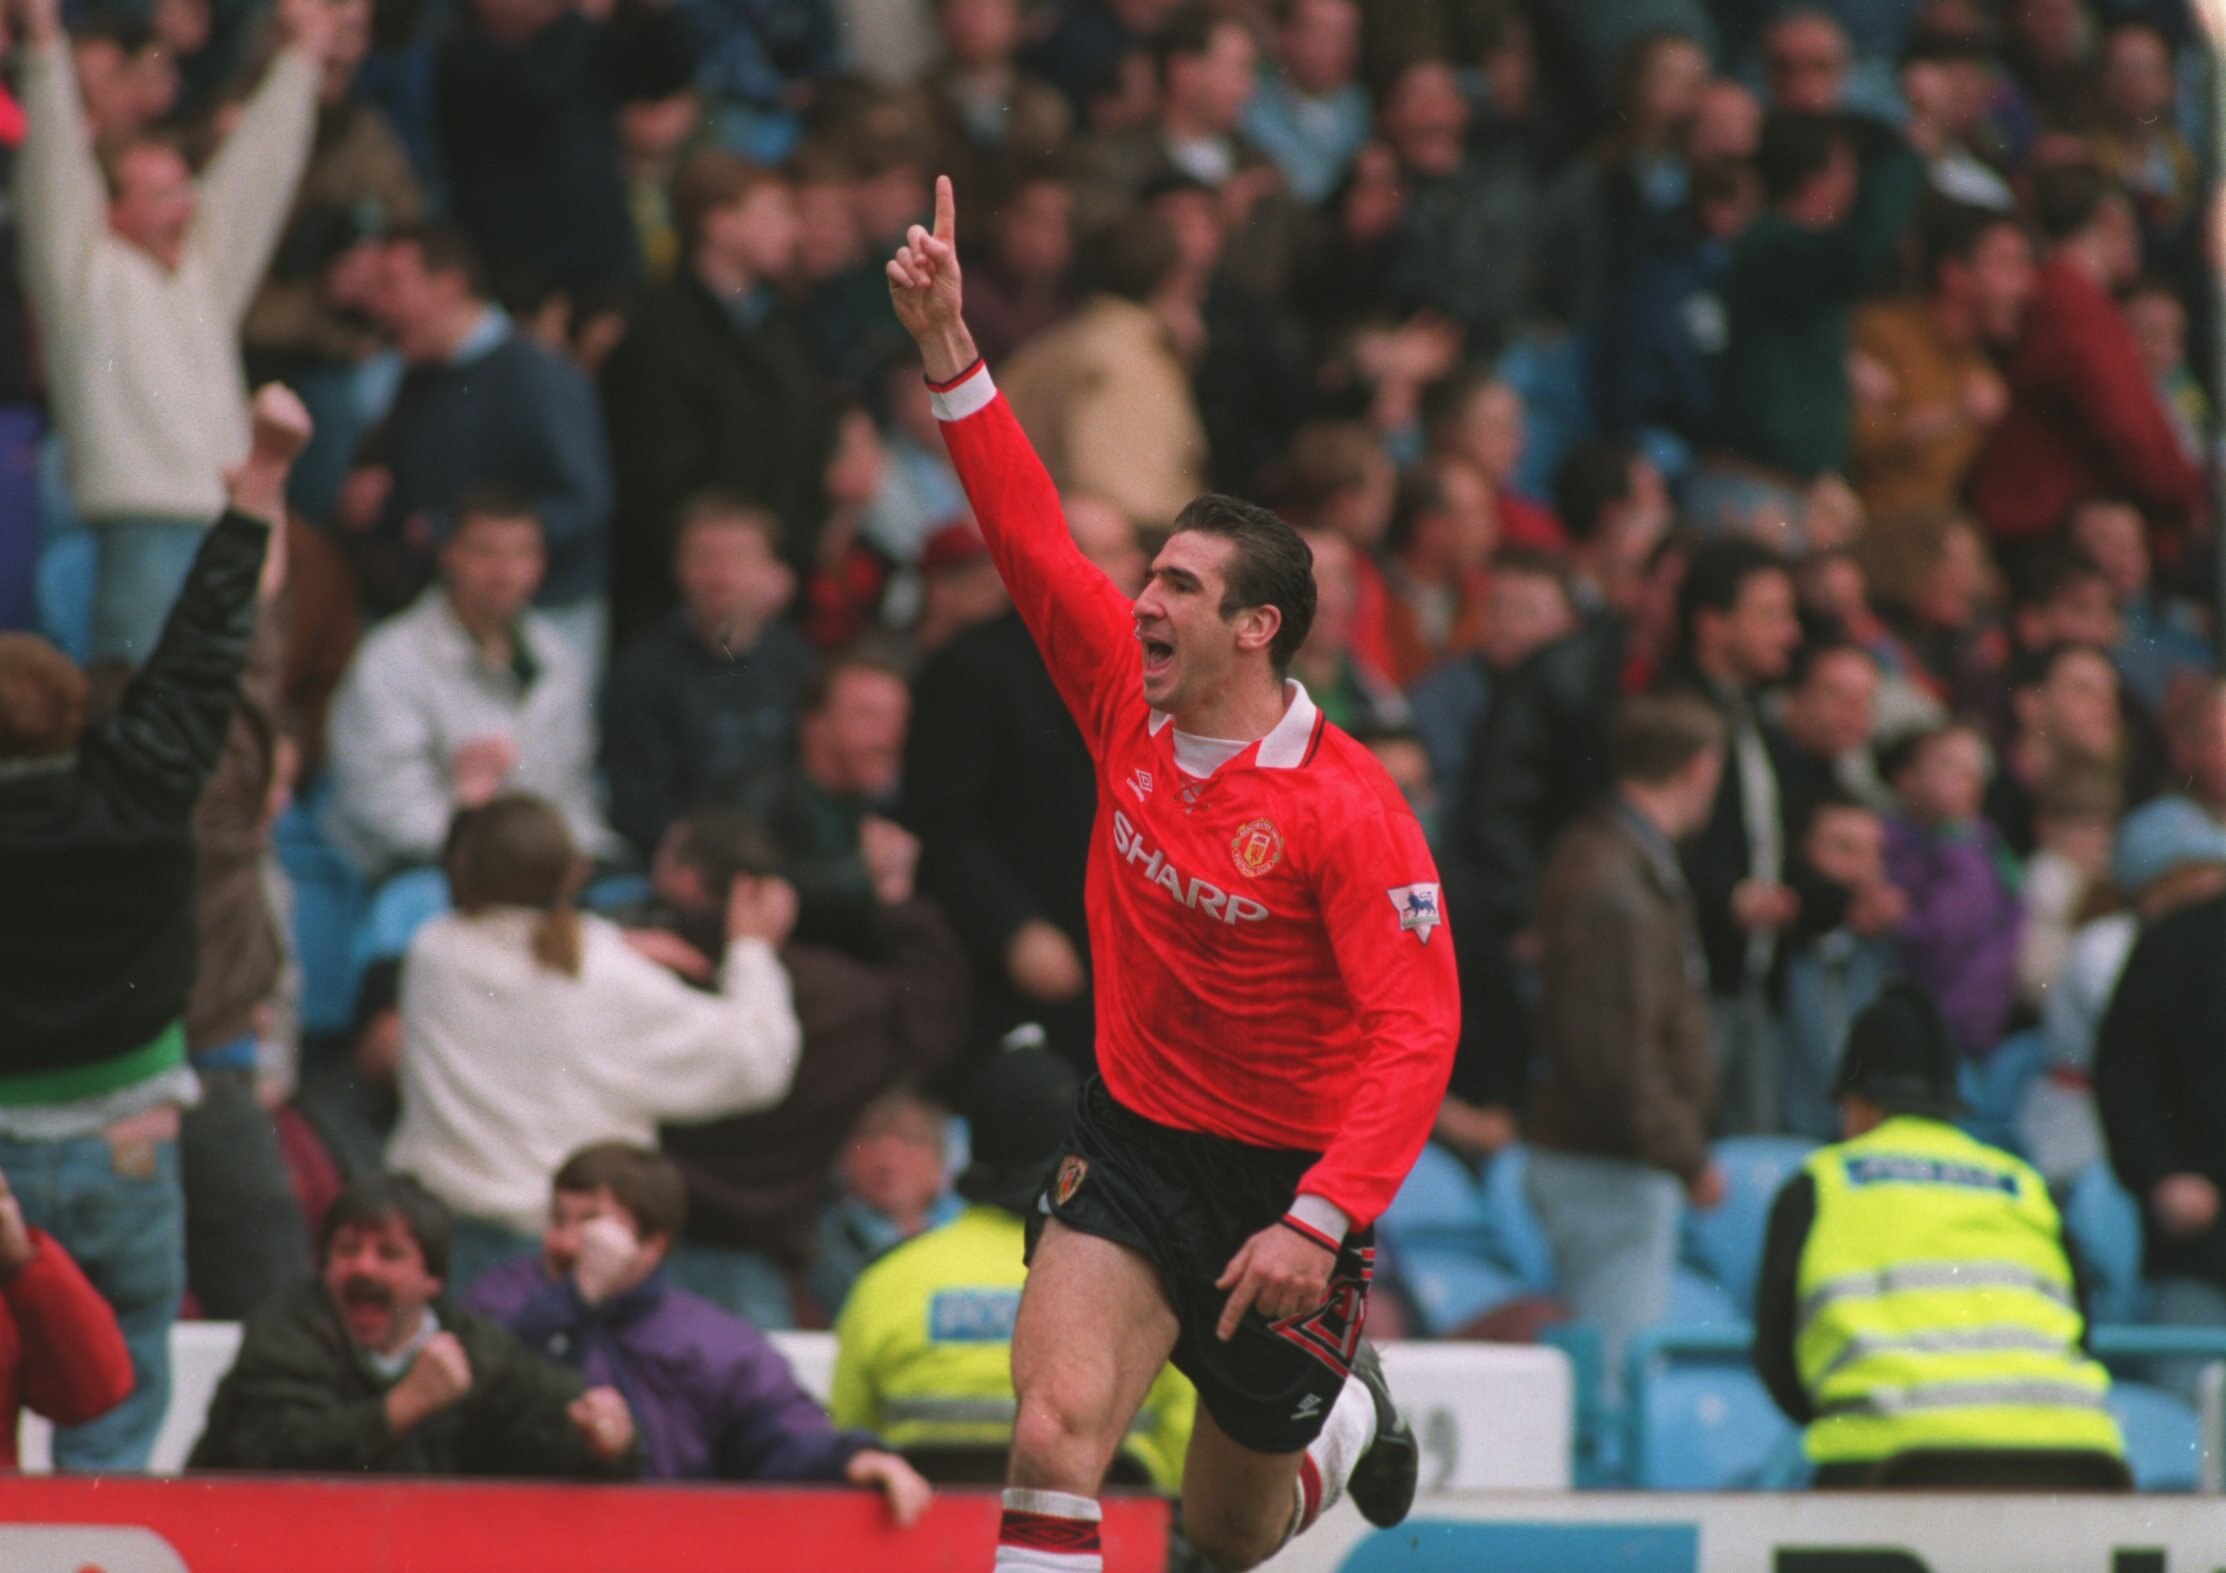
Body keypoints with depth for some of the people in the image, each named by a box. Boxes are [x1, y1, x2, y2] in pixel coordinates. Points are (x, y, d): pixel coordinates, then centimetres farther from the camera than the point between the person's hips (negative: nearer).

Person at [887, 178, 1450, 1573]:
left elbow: (1418, 1031, -24)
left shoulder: (1348, 809, -20)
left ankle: (1349, 1412, 47)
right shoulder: (1128, 709, -4)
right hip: (1134, 1145, 3)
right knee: (1059, 1430, -22)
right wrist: (950, 348, -13)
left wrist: (1321, 1221, -34)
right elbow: (1032, 536, -3)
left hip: (1289, 1179, -3)